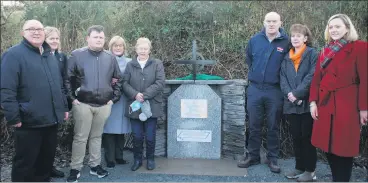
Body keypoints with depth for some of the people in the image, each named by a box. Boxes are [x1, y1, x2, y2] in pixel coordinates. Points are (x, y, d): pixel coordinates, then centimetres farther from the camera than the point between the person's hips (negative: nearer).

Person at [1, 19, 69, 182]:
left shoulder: (49, 55, 15)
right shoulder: (14, 54, -9)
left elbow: (59, 85, 21)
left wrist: (64, 107, 17)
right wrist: (13, 118, -19)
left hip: (51, 120, 7)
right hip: (29, 122, -7)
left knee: (47, 160, 19)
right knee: (25, 163, 6)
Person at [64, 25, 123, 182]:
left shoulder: (110, 58, 7)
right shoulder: (77, 55, -3)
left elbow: (118, 79, 14)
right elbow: (67, 78, -2)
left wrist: (114, 98, 7)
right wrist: (73, 98, -6)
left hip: (104, 105, 3)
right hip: (83, 104, -3)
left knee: (96, 136, 14)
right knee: (80, 137, 2)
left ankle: (95, 165, 26)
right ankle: (75, 169, 15)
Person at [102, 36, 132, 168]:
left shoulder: (129, 62, 9)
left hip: (124, 99, 3)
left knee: (121, 128, 9)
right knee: (109, 128, -2)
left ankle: (119, 156, 21)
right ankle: (110, 158, 8)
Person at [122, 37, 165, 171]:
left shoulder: (157, 64, 2)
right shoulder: (130, 65, 8)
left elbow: (160, 83, -8)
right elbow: (125, 83, 1)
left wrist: (145, 95, -15)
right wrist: (135, 94, -16)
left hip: (151, 106, -1)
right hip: (134, 106, 2)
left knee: (150, 136, 7)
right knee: (137, 136, 8)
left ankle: (150, 159, 26)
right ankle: (137, 159, 25)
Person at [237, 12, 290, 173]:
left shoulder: (286, 42, -4)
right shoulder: (255, 40, 3)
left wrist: (278, 77, 3)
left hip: (275, 91, -2)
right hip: (255, 89, 2)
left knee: (273, 126, 8)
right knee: (254, 125, 10)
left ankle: (272, 158, 21)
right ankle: (252, 156, 22)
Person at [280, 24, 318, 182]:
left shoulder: (312, 54, -1)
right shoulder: (287, 58, 15)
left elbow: (312, 76, -11)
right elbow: (282, 78, 7)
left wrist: (297, 94, -16)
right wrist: (289, 94, -10)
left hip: (307, 102, -5)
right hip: (291, 104, 5)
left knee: (307, 137, 1)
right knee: (296, 136, 11)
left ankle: (310, 170, 12)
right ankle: (299, 167, 23)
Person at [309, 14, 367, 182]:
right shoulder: (325, 51, 13)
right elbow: (316, 78, 12)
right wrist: (313, 102, 3)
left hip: (347, 105, -5)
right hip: (325, 104, 6)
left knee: (344, 147, 2)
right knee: (328, 145, 9)